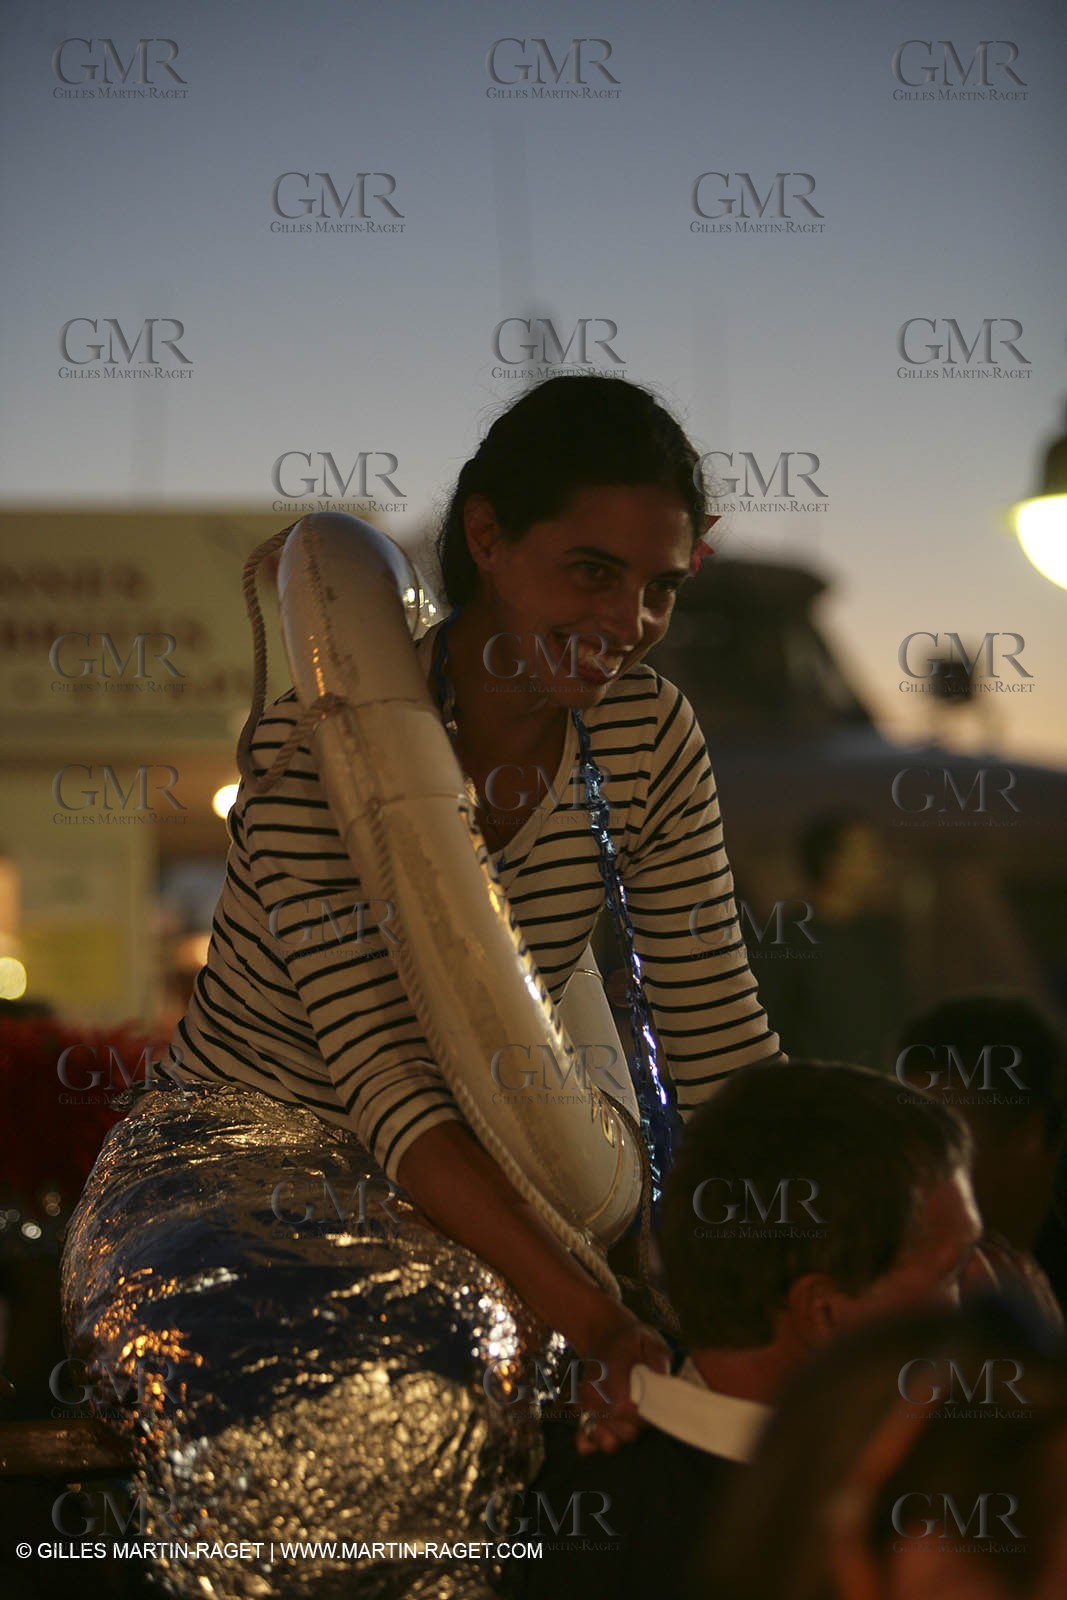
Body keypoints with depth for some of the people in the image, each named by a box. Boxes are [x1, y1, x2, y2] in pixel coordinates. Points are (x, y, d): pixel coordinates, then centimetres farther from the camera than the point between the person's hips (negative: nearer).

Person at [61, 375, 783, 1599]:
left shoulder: (649, 739, -6)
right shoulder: (316, 748, -22)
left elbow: (722, 1044, -3)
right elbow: (389, 1083, -30)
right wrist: (594, 1323, -39)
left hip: (472, 1185, 5)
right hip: (242, 1162, -5)